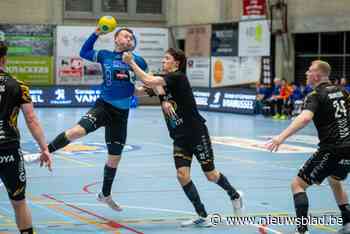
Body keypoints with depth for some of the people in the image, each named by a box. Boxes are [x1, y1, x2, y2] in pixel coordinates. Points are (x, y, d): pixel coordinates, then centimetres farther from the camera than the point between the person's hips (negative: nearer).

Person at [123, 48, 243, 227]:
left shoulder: (178, 77, -17)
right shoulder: (162, 82, 9)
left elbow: (149, 81, -27)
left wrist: (131, 62, -21)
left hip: (197, 133, -7)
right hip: (179, 138, 7)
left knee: (211, 175, 5)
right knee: (182, 175, -7)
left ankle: (234, 195, 34)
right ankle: (202, 217, 3)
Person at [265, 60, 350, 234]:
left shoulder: (315, 96, -10)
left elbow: (305, 118, -30)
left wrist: (282, 137, -39)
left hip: (331, 150, -8)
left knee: (298, 184, -2)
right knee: (334, 181, 34)